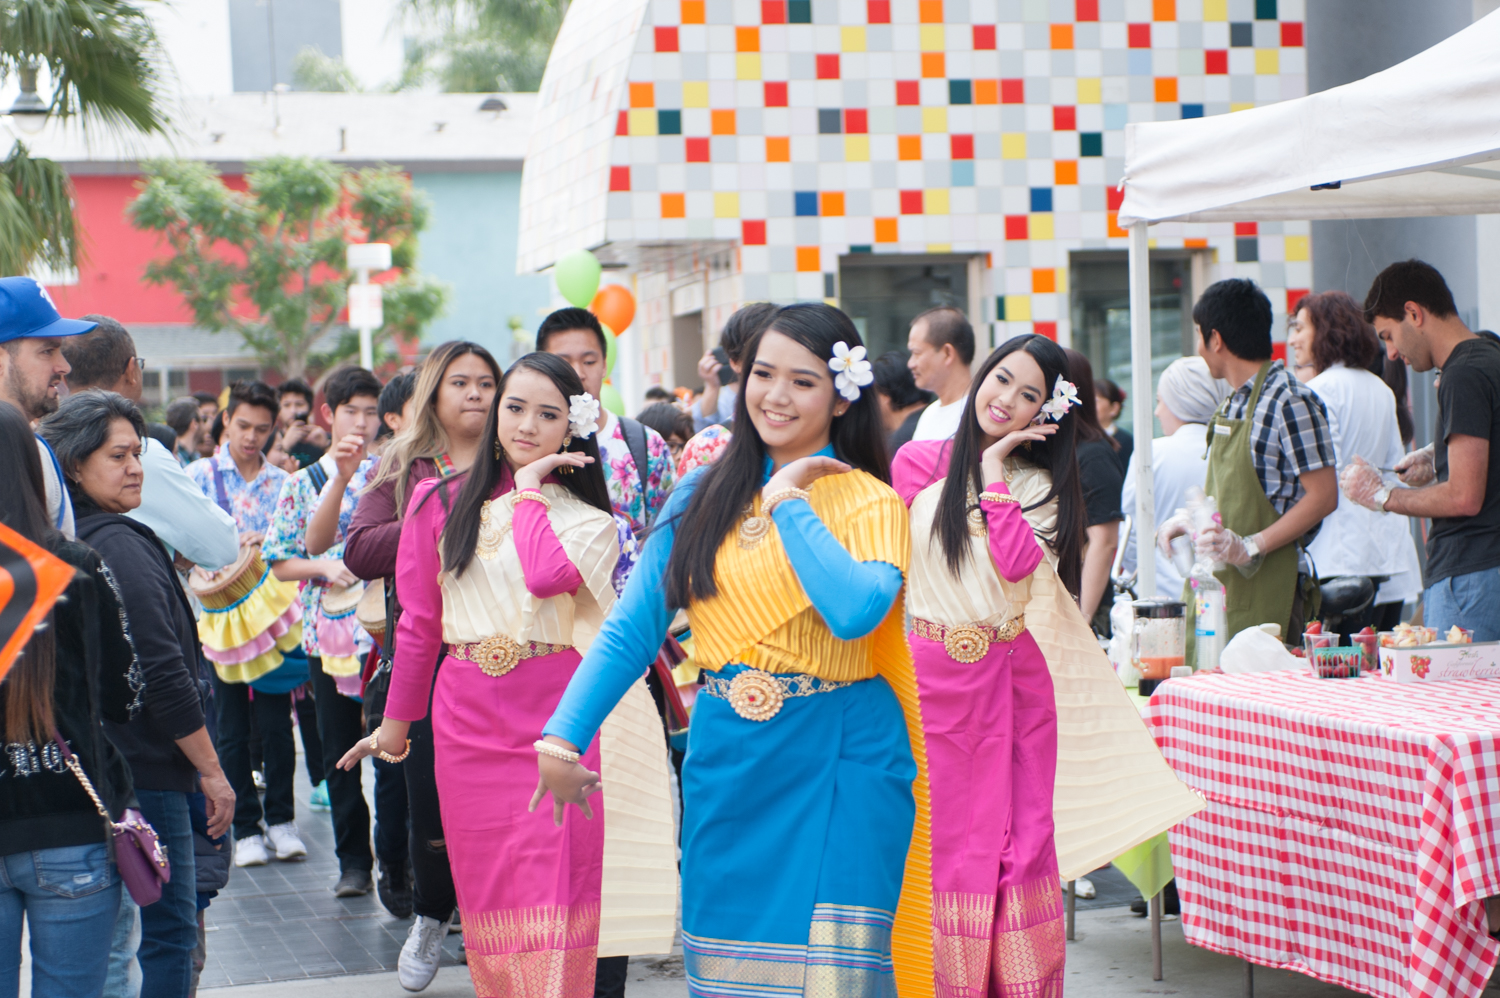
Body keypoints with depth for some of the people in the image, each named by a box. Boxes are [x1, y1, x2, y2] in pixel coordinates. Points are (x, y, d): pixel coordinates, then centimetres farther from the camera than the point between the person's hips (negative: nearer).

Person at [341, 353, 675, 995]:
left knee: (550, 901, -7)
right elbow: (418, 623, 14)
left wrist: (530, 489, -6)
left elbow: (547, 575, -20)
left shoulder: (589, 520, 3)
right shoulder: (441, 503, 8)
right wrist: (396, 721, 17)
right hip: (468, 720, 2)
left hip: (556, 719, -2)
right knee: (486, 897, 7)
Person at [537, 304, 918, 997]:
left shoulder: (868, 502, -4)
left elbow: (856, 611, -25)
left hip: (835, 766, -4)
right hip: (724, 764, 4)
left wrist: (789, 501, -14)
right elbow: (631, 627, 5)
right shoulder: (705, 495, 8)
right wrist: (562, 736, -5)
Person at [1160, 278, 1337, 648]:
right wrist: (1188, 521, 11)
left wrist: (1250, 547, -21)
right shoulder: (1233, 405, 16)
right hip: (1213, 583, 8)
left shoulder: (1290, 402, -11)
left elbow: (1323, 496, -14)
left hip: (1263, 587, -8)